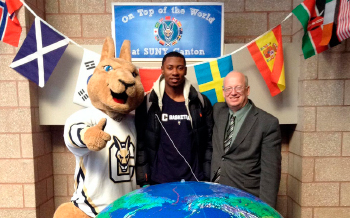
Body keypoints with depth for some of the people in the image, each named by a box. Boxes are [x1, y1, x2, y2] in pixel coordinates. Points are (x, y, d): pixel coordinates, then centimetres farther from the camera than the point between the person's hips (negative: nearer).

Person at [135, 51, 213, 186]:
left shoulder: (201, 102, 1)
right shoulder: (148, 103, -3)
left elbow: (209, 142, 3)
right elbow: (140, 145, -2)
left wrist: (207, 179, 0)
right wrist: (144, 182, -4)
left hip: (195, 181, 1)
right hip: (159, 183, -1)